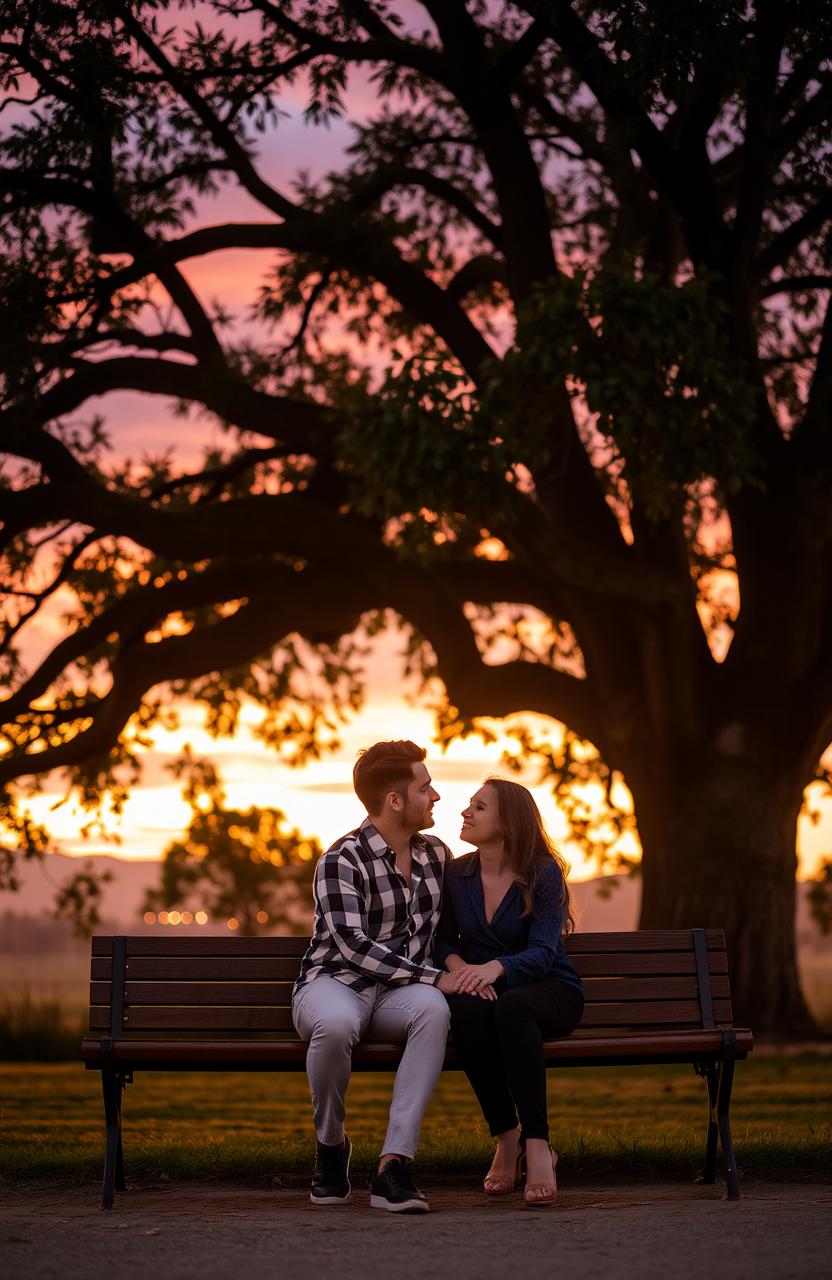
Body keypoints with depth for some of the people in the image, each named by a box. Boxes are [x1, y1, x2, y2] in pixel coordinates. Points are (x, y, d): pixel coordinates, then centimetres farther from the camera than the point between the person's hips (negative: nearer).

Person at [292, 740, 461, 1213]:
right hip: (334, 984, -4)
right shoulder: (342, 861, -11)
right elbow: (353, 946, -20)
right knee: (336, 1024, -42)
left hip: (397, 994, 4)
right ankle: (331, 1145, -11)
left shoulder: (436, 855, 10)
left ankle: (395, 1165, -38)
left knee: (433, 1008, -35)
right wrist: (435, 977, -23)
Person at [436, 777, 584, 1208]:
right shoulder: (456, 874, 5)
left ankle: (536, 1144, -40)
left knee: (511, 1007, -40)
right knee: (465, 1010, -36)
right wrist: (459, 967, -14)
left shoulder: (544, 874, -7)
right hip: (484, 992, 3)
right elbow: (443, 940, 11)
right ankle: (507, 1139, -26)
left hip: (549, 990, -3)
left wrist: (494, 967, -37)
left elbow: (542, 952, -16)